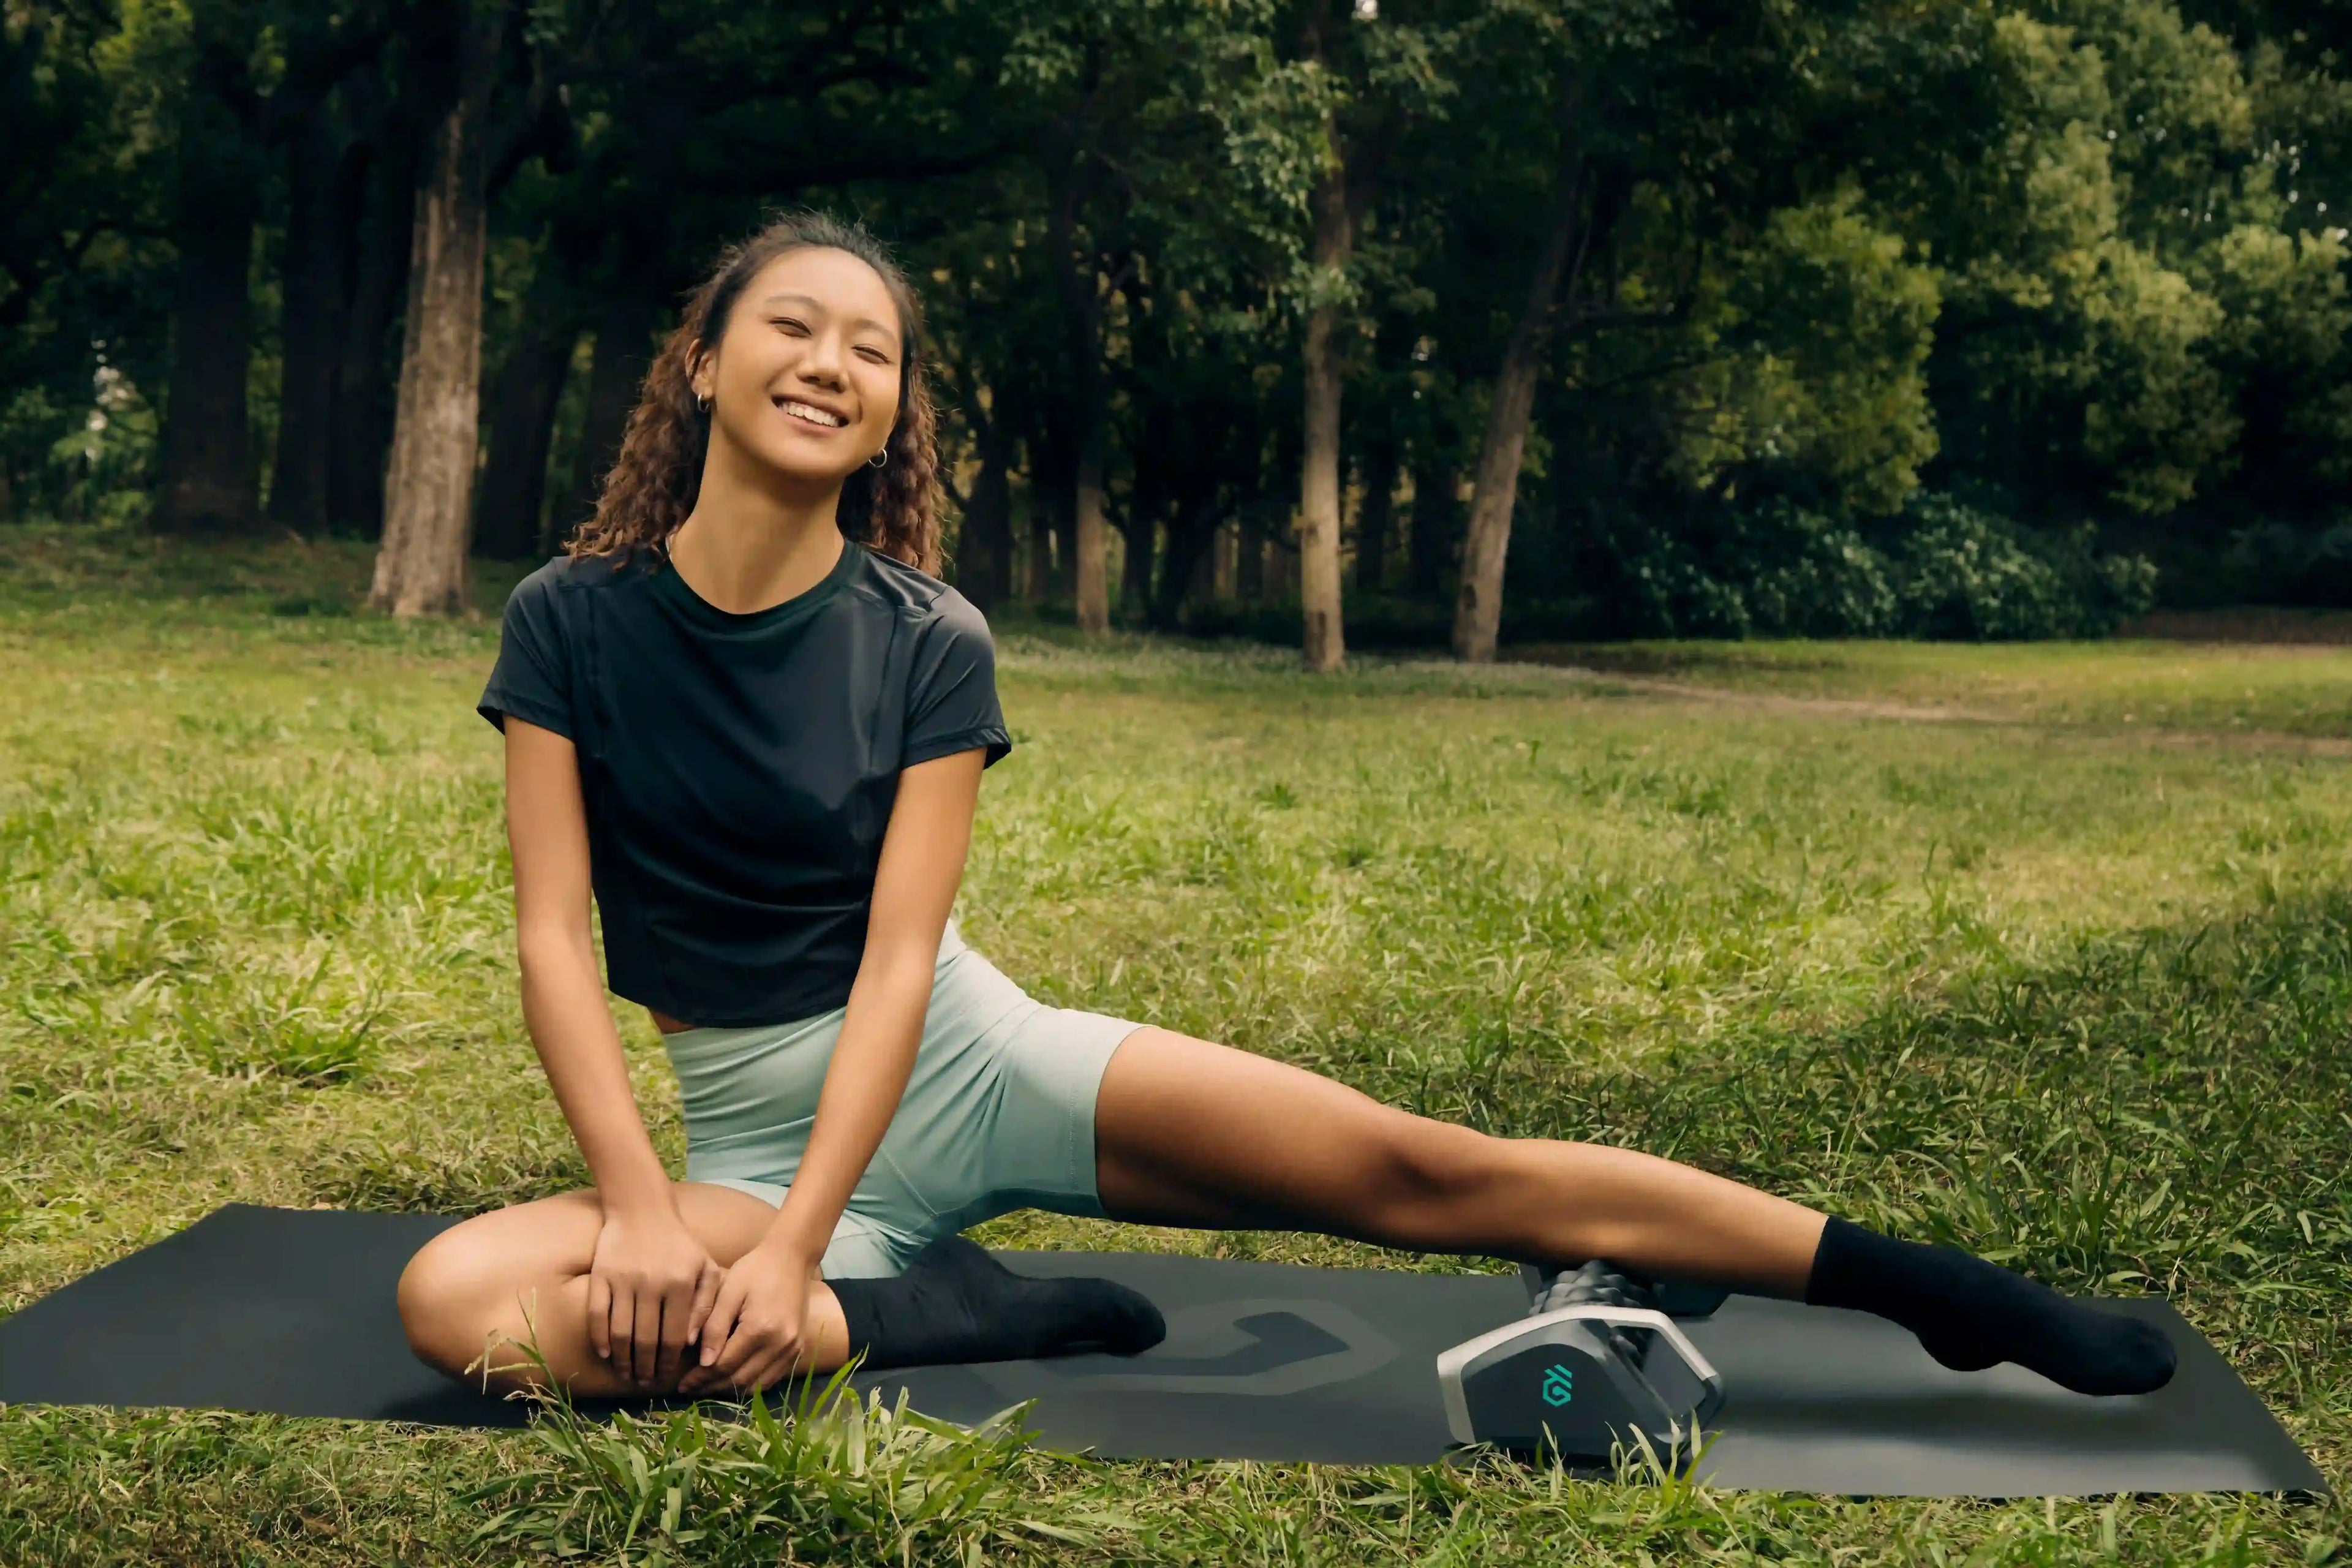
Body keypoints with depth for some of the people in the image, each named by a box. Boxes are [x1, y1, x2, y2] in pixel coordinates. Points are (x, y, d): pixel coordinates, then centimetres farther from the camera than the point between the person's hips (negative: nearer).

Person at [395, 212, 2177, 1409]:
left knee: (1420, 1169, -14)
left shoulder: (928, 641, -6)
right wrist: (645, 1207, -21)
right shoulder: (572, 620, -5)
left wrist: (793, 1243, -24)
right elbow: (555, 939, -8)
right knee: (457, 1296, -29)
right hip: (742, 1127, 1)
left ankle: (1950, 1296, -9)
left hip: (967, 1058, -1)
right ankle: (948, 1315, -18)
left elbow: (898, 959, -12)